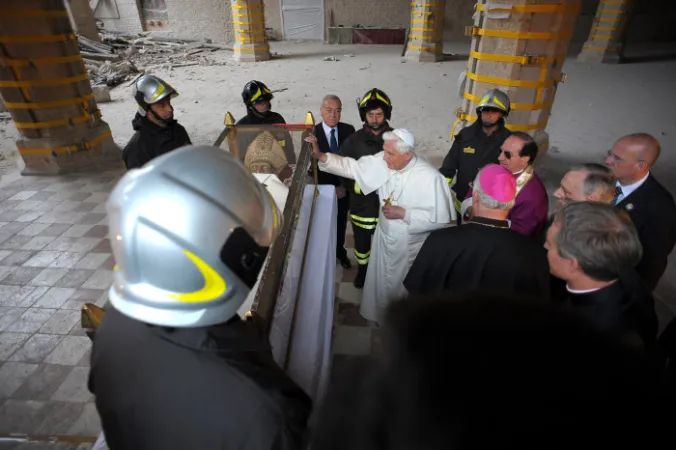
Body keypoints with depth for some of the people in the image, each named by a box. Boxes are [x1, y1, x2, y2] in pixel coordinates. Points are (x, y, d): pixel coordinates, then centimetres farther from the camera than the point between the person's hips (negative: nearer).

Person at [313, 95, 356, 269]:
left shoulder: (348, 130, -7)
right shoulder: (311, 133, -15)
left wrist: (345, 184, -10)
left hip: (344, 187, 3)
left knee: (341, 222, 21)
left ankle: (340, 251, 45)